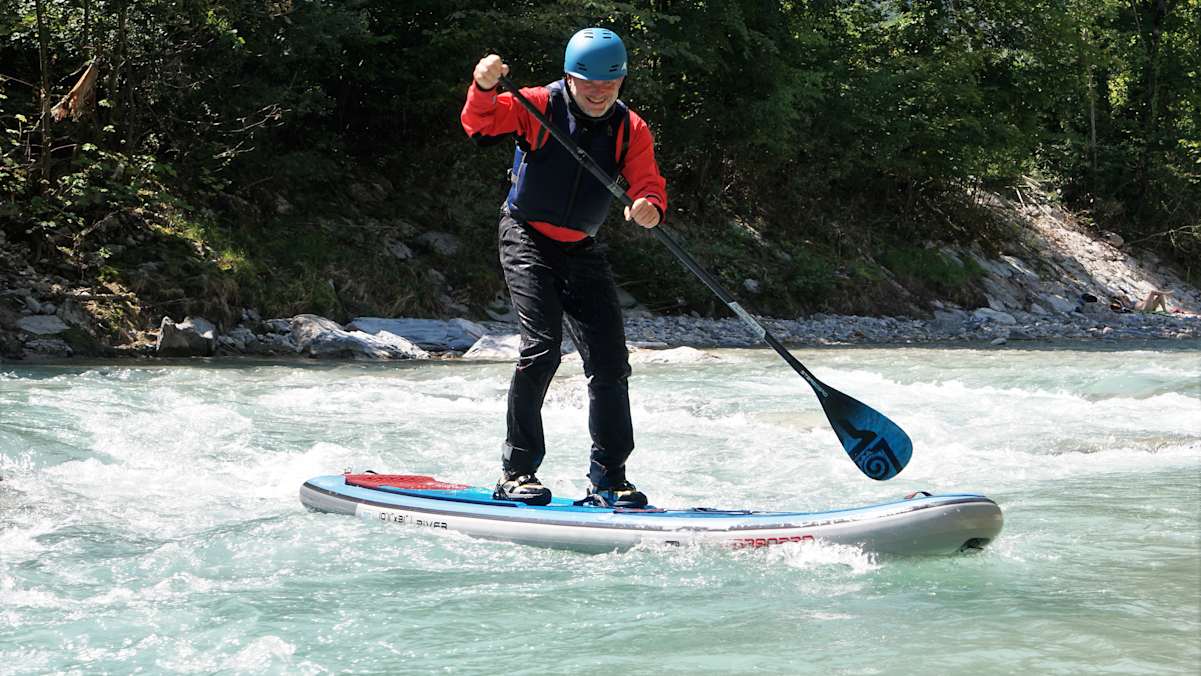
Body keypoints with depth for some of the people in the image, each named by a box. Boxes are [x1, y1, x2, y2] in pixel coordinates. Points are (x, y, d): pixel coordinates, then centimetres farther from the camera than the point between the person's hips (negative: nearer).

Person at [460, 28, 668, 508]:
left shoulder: (631, 130, -3)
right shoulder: (540, 107, -13)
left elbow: (649, 185, -13)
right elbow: (480, 125, -26)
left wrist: (649, 208, -37)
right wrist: (484, 89, -48)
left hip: (582, 251, 5)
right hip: (527, 239, -5)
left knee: (610, 364, 0)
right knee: (542, 346, -21)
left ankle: (608, 482, 9)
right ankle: (516, 473, -13)